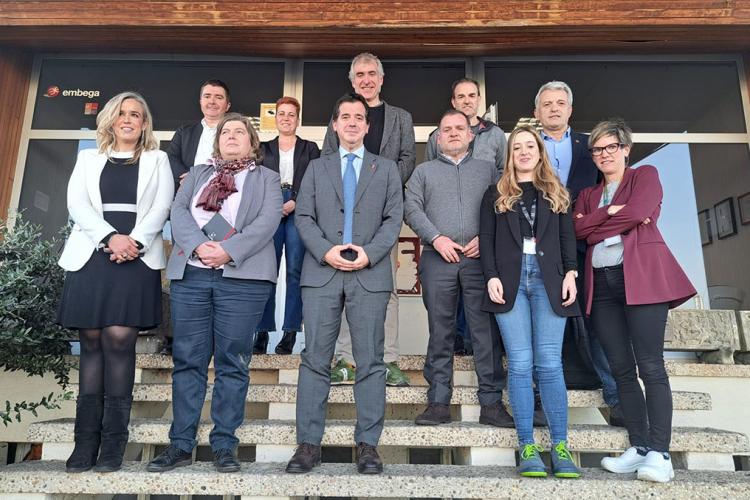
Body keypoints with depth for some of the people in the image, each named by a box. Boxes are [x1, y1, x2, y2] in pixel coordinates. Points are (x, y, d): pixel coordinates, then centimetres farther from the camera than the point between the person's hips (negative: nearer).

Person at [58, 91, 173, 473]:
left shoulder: (157, 160, 17)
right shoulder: (88, 159, 20)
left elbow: (161, 207, 3)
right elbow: (77, 204, 5)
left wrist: (134, 241, -13)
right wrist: (111, 237, -12)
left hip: (137, 258, -2)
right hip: (91, 256, 2)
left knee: (119, 340, -10)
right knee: (91, 342, 0)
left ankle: (113, 442, -3)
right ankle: (85, 441, 6)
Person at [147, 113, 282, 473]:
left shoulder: (266, 178, 14)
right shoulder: (197, 173, 23)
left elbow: (268, 220, -3)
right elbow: (178, 211, 6)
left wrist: (229, 251, -16)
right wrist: (199, 245, -13)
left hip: (242, 275, -2)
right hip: (190, 273, 3)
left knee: (232, 362, 0)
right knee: (187, 359, 4)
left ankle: (224, 445, 9)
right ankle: (181, 444, 13)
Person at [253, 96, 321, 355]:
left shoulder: (310, 148, 15)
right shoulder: (264, 148, 20)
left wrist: (294, 203, -10)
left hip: (299, 212, -1)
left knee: (295, 271, -6)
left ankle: (290, 333, -2)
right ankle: (262, 331, 1)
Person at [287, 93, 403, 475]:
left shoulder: (386, 169, 15)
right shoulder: (316, 167, 17)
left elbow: (393, 218, 5)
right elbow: (303, 217, 7)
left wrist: (369, 253, -10)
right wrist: (325, 251, -10)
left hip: (370, 273, 0)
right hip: (321, 272, 1)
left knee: (370, 361, 2)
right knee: (315, 359, 1)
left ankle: (367, 443, 11)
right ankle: (309, 443, 9)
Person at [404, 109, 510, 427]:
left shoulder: (487, 169, 19)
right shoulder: (423, 171, 18)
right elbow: (412, 209, 5)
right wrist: (437, 239, -9)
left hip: (480, 257, 0)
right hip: (437, 258, 0)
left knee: (487, 331, -1)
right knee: (440, 332, 3)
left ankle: (491, 402, 7)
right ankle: (439, 402, 10)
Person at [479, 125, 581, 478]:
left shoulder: (556, 193, 18)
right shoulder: (496, 194, 14)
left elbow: (568, 236, 12)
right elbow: (485, 238, 6)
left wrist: (570, 273, -2)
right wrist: (492, 276, -7)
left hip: (548, 279, 1)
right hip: (510, 279, 0)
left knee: (549, 363, -3)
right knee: (520, 363, -2)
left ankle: (560, 446, 5)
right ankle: (527, 446, 3)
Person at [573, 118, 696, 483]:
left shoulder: (645, 176, 11)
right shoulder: (588, 194, 23)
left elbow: (637, 213, -8)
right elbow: (577, 228, 5)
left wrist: (594, 224, 1)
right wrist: (610, 213, -6)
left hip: (641, 277, -5)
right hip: (602, 283, 5)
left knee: (650, 366, -9)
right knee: (621, 369, 3)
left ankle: (659, 454, -5)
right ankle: (639, 447, 9)